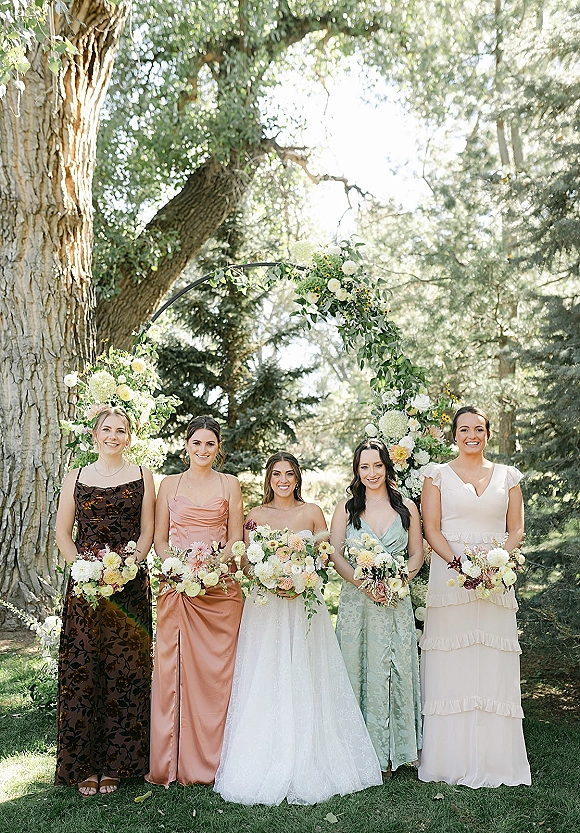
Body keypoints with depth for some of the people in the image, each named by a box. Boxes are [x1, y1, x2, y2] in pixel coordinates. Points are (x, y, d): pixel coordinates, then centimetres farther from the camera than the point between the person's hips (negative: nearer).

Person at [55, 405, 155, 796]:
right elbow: (63, 533, 7)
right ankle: (85, 765, 13)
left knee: (125, 669, 1)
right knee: (82, 668, 0)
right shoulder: (77, 477, 9)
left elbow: (147, 531, 3)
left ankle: (115, 763, 15)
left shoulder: (142, 476, 6)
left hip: (130, 585, -1)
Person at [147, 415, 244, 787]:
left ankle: (212, 759, 13)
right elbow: (159, 538, 9)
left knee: (216, 669, 1)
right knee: (173, 668, -1)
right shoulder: (170, 484, 10)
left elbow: (236, 538, 5)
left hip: (220, 586, 0)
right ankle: (172, 761, 10)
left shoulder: (230, 484, 9)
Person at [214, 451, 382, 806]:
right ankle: (266, 766, 8)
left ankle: (308, 765, 11)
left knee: (304, 681, 0)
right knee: (266, 683, -1)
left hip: (304, 606, 0)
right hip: (265, 607, 0)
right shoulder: (256, 515, 6)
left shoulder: (312, 512, 5)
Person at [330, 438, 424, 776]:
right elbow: (335, 553, 1)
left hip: (395, 601, 1)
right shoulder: (346, 508, 7)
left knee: (395, 671, 1)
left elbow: (417, 553, 8)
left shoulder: (407, 508, 8)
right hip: (356, 600, 0)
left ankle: (391, 752, 14)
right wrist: (362, 582, -14)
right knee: (358, 670, 1)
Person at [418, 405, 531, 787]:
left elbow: (516, 530, 8)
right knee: (450, 667, 0)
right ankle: (451, 759, 11)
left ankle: (494, 759, 15)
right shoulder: (438, 474, 5)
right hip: (449, 578, -2)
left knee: (493, 665, 4)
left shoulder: (507, 476, 11)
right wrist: (459, 563, -16)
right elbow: (432, 529, -1)